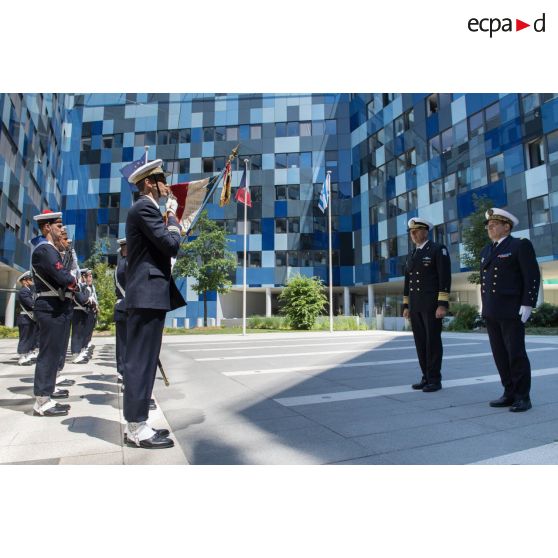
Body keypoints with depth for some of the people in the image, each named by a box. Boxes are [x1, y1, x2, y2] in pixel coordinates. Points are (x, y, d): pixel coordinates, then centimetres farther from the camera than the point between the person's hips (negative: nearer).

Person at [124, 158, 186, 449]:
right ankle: (137, 428, 0)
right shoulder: (145, 207, -8)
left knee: (142, 360, 11)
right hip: (148, 293, -11)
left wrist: (169, 219, 17)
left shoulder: (144, 208, 24)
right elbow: (171, 245, -15)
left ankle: (137, 424, 19)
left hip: (148, 292, 11)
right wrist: (173, 218, 1)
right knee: (141, 360, -7)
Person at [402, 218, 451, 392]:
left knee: (433, 342, -3)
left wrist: (443, 305, -19)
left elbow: (445, 278, -12)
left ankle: (435, 380, 5)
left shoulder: (438, 249, -4)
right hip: (415, 306, 7)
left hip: (432, 304, -7)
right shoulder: (411, 256, 17)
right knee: (421, 343, 8)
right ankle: (426, 377, 16)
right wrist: (406, 306, 14)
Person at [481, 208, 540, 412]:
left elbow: (533, 277, -10)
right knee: (500, 354, 8)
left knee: (516, 354, -4)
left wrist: (527, 304, -16)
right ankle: (510, 394, 16)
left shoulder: (521, 245, -4)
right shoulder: (486, 251, 17)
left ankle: (523, 397, 7)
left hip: (512, 310, -7)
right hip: (491, 312, 7)